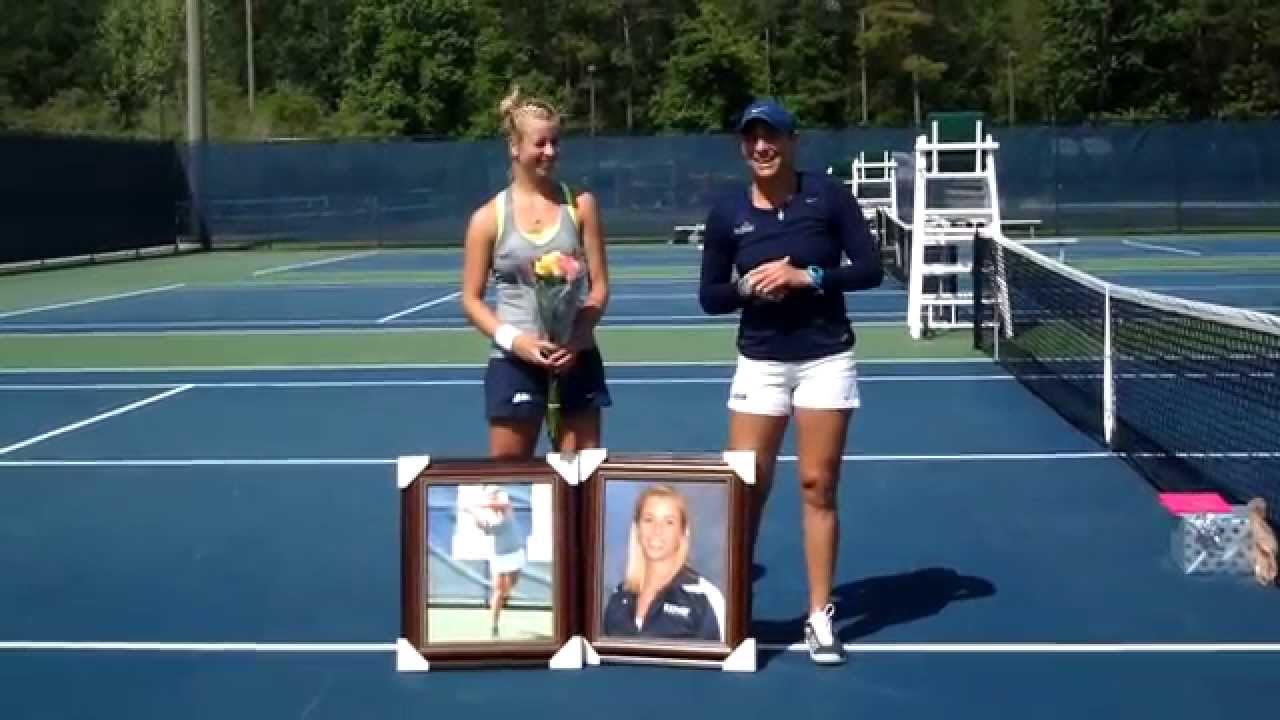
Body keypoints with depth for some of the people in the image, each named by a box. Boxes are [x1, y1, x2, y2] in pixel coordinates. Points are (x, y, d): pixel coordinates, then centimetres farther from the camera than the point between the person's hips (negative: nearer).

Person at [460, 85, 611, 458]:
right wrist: (514, 339, -13)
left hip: (576, 360, 1)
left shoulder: (580, 204, 2)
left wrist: (577, 337, -14)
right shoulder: (489, 217, -1)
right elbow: (471, 299, 2)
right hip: (514, 362, -1)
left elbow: (599, 285, 3)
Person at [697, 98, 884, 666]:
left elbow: (870, 269, -8)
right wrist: (748, 286, -17)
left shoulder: (828, 197, -6)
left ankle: (820, 615, 13)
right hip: (759, 363, 1)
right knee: (745, 487, 2)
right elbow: (709, 297, 2)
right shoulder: (726, 214, -1)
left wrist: (806, 276, -19)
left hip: (826, 359, -1)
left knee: (818, 486, 3)